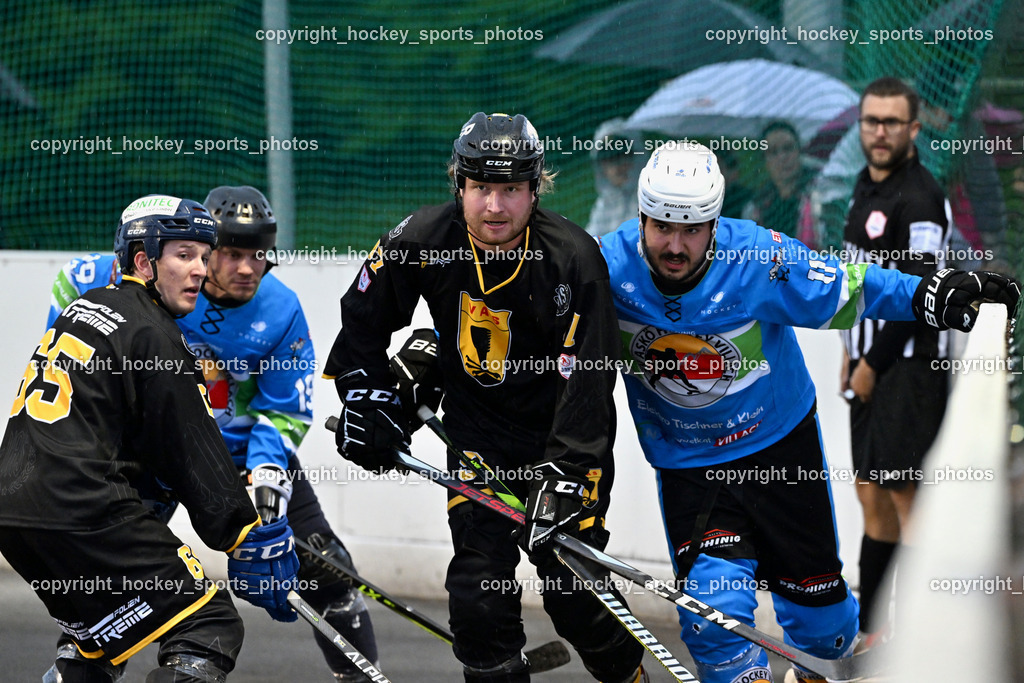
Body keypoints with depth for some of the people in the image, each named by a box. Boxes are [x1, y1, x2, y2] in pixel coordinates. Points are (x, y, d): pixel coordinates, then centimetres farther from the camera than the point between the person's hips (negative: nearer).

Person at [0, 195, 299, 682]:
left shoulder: (84, 310, 20)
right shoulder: (152, 335, -7)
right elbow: (193, 454, -8)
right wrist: (252, 542, -4)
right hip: (82, 513, -9)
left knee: (95, 629, 31)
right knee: (210, 628, -10)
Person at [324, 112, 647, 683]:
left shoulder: (574, 259, -21)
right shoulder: (421, 242, -13)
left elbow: (587, 380, -23)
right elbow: (364, 316, 6)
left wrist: (564, 475, -29)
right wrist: (366, 396, 3)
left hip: (564, 434, -2)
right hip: (478, 430, 2)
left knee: (573, 586, -4)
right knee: (480, 579, -9)